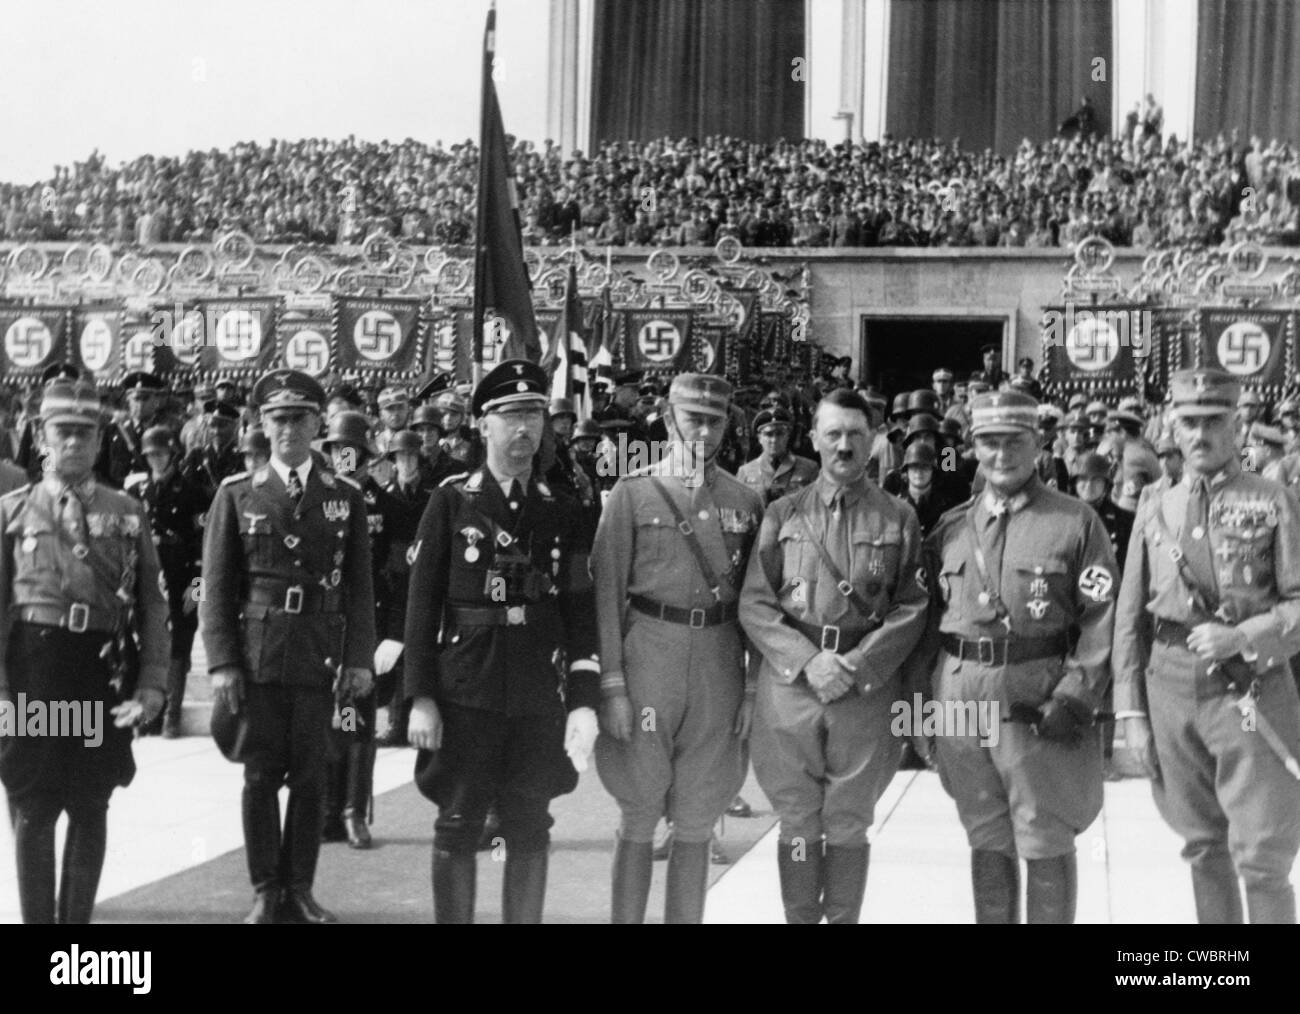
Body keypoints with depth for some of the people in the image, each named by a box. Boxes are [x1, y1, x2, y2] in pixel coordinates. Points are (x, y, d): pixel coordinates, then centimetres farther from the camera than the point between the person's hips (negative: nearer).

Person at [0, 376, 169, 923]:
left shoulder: (127, 513, 7)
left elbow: (152, 604, 5)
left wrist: (152, 684, -4)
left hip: (106, 673, 1)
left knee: (91, 808, 9)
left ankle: (78, 918, 20)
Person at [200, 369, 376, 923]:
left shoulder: (345, 498, 7)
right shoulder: (237, 494, 4)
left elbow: (359, 587, 7)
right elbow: (216, 585, 2)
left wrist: (359, 659, -1)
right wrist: (222, 662, -6)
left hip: (320, 658, 1)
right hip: (256, 657, -1)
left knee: (309, 776, 4)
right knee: (260, 775, 3)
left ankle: (298, 889, 14)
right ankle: (265, 892, 13)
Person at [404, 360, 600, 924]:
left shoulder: (561, 509, 8)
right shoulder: (451, 501, 1)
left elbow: (580, 609, 4)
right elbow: (422, 602, -2)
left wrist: (584, 701, -3)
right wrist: (421, 698, -7)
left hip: (539, 696, 2)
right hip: (464, 692, -2)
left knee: (531, 829, 7)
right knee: (458, 828, 5)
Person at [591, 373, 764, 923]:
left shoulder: (746, 501, 8)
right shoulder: (632, 493, 0)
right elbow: (606, 590, -2)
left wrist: (753, 688, 3)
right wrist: (612, 685, -8)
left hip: (720, 664, 2)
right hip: (648, 656, -2)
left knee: (696, 826, 9)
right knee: (638, 820, 4)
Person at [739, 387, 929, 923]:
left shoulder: (899, 518, 7)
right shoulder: (782, 514, 7)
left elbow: (912, 608, 2)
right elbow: (754, 603, 2)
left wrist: (857, 665, -10)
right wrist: (808, 660, -11)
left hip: (867, 687, 0)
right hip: (791, 682, 0)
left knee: (848, 827, 6)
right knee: (798, 826, 5)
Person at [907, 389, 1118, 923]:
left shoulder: (1077, 522, -1)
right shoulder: (951, 527, 11)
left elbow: (1102, 618, -5)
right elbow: (929, 618, 14)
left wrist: (1074, 698, -14)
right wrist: (916, 695, 4)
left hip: (1039, 704, -4)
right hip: (960, 700, 4)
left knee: (1046, 848, 3)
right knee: (986, 842, 14)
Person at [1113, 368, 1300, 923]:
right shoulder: (1155, 509, 9)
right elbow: (1130, 617, 9)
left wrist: (1243, 638, -19)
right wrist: (1132, 711, 4)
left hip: (1251, 692, -3)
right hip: (1172, 690, 3)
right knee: (1204, 848, 13)